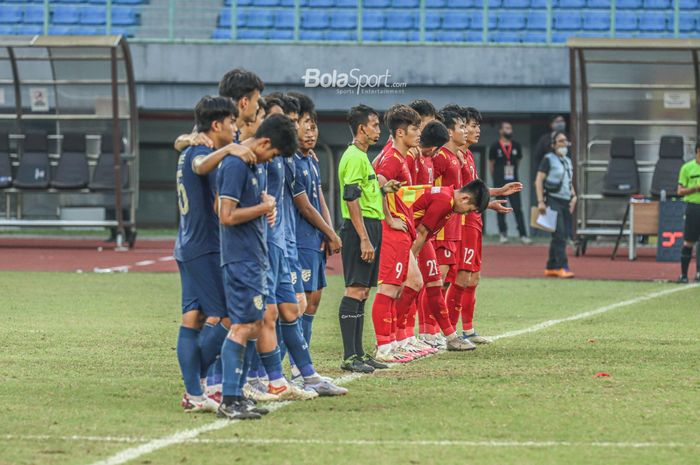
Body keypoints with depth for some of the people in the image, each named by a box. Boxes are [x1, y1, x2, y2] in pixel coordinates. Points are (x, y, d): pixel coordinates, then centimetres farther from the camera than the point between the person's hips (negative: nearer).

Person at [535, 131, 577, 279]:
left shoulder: (568, 161, 18)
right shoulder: (548, 159, -4)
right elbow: (539, 180, -9)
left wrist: (573, 197, 11)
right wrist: (540, 201, -17)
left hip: (566, 201, 8)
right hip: (553, 200, -8)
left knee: (561, 236, 7)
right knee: (559, 235, -15)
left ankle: (551, 267, 14)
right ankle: (562, 267, -18)